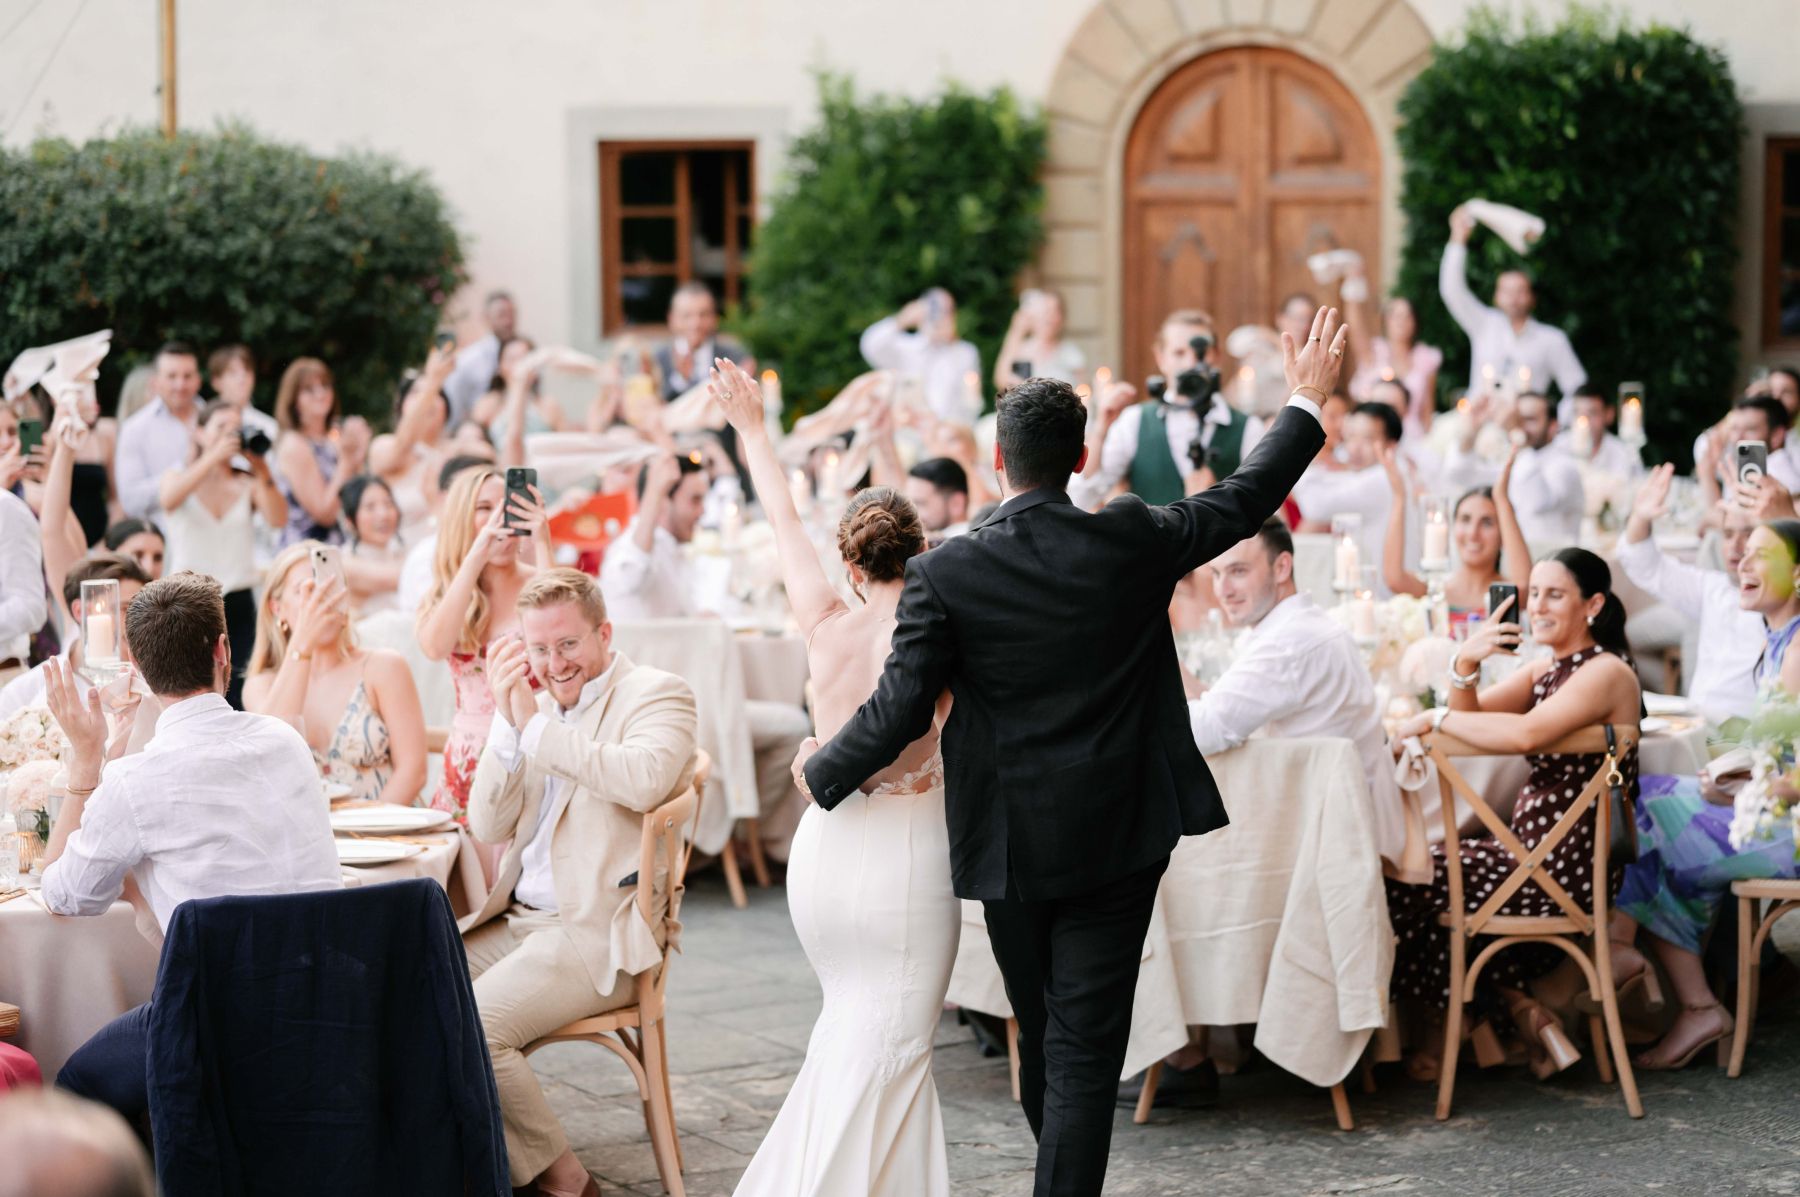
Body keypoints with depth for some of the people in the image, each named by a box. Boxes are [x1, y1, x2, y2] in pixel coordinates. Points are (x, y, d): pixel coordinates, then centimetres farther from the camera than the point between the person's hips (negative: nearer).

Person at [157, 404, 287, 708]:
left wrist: (261, 470, -18)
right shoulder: (179, 478, 8)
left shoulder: (248, 487, 10)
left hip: (238, 603, 1)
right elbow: (168, 500, -16)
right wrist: (212, 457, -25)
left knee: (238, 699, -8)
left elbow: (277, 519, -8)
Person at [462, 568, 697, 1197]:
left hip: (599, 931, -8)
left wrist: (534, 724, -21)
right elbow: (489, 827, 8)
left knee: (469, 1029, -24)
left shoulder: (658, 694, -4)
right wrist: (507, 720, -6)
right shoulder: (538, 704, 15)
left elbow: (644, 780, -27)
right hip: (518, 919, 8)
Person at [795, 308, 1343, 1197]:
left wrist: (823, 775, 6)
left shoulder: (945, 574, -12)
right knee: (1085, 1048, 0)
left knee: (1042, 1035, 20)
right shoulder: (1133, 543, -7)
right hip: (1119, 835, 0)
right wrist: (1306, 402, 22)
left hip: (1011, 847, 0)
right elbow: (1246, 499, 7)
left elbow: (902, 707, -12)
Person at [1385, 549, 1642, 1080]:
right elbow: (1474, 715, 9)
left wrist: (1435, 718, -21)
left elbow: (1527, 733, -32)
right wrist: (1464, 668, -12)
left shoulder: (1607, 672, -15)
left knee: (1406, 883, -7)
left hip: (1567, 867, -9)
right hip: (1534, 851, 9)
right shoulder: (1546, 668, 14)